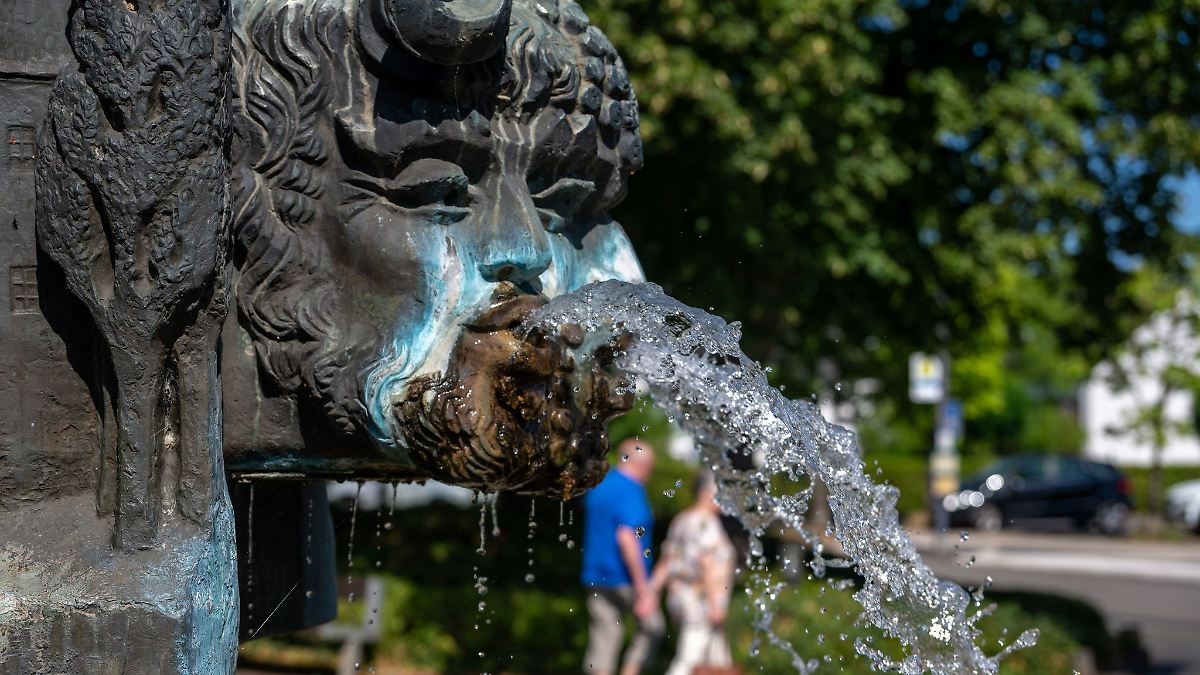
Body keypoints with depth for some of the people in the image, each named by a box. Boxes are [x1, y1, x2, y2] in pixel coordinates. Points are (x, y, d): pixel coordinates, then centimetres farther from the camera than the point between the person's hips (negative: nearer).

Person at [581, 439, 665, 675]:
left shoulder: (598, 486, 12)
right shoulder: (630, 491, -16)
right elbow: (626, 538, -25)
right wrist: (643, 588, -24)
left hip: (596, 577, 8)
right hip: (624, 579, -8)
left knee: (603, 640, 7)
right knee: (652, 627, 12)